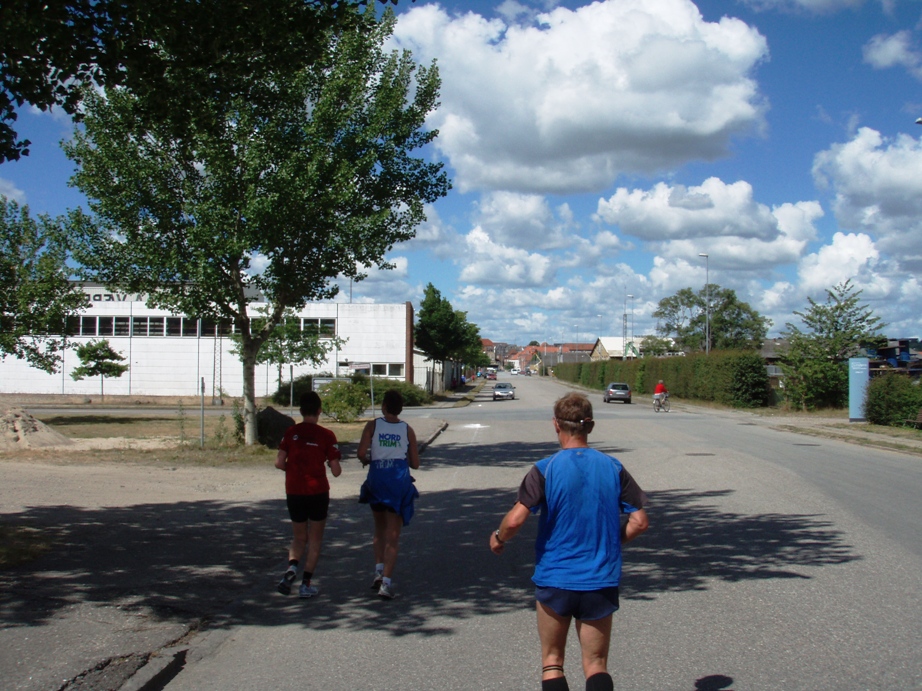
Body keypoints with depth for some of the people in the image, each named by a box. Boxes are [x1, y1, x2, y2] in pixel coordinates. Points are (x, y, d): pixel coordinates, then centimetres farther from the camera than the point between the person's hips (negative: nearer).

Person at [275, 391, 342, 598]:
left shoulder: (291, 432, -1)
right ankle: (306, 584, 9)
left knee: (299, 537, 17)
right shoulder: (326, 435, -8)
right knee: (315, 539, 11)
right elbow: (336, 471, -9)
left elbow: (279, 463, -5)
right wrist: (332, 464, 13)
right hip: (318, 492, -2)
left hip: (294, 492, 2)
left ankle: (292, 567, -10)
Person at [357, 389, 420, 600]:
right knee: (393, 535, 0)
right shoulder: (407, 430, 2)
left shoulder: (373, 426, -1)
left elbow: (361, 453, -11)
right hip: (400, 481, -1)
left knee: (380, 529, 21)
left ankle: (379, 571, 9)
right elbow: (415, 463, 3)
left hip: (377, 479, 1)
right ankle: (386, 582, -8)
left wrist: (367, 460, 10)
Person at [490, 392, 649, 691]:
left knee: (552, 661, 15)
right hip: (601, 582, 2)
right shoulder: (613, 468, -1)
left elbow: (515, 520, -18)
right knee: (596, 666, 11)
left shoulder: (545, 469, -11)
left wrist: (498, 538, 2)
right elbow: (640, 521, -1)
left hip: (554, 579, -2)